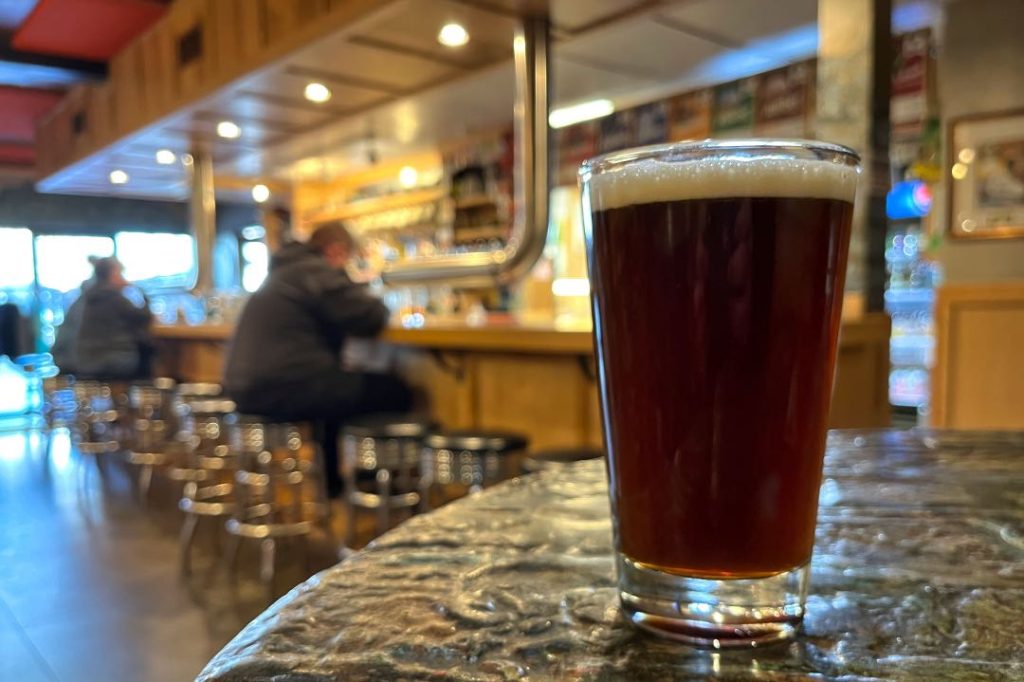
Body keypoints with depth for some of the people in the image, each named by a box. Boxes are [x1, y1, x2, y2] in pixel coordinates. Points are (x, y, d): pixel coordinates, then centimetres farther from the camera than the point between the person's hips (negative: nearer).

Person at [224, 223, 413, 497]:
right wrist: (376, 305, 12)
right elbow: (373, 318, -10)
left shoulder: (283, 272, 21)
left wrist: (356, 292, 22)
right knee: (394, 391, -2)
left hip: (250, 388, 10)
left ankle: (333, 482, 35)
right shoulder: (318, 271, -8)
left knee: (336, 387, 33)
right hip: (284, 390, -10)